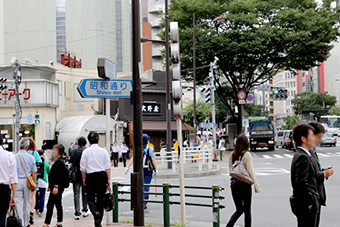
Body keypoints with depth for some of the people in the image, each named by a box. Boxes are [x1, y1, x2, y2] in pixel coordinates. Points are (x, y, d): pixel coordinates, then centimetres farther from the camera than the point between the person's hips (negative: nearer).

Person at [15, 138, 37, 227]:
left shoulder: (15, 157, -5)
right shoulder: (31, 157, 0)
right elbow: (34, 173, 1)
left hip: (17, 180, -2)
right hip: (27, 181, 2)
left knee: (19, 203, -1)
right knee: (27, 203, 12)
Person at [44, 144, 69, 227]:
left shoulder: (60, 162, -16)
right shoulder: (58, 161, 15)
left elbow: (61, 176, -22)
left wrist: (56, 187, -23)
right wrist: (51, 186, 22)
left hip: (57, 187, -11)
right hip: (55, 187, 11)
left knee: (50, 205, -9)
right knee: (58, 205, 13)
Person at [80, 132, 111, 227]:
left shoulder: (86, 152, -4)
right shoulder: (104, 151, -1)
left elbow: (83, 168, -1)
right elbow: (108, 167, -1)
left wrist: (84, 179, 8)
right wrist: (108, 179, 3)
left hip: (90, 176, -1)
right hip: (102, 176, 1)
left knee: (90, 198, 9)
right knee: (100, 199, 10)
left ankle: (95, 212, -21)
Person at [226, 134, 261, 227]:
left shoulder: (232, 155, 4)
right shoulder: (247, 155, -10)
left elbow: (230, 170, 10)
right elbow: (251, 171, -12)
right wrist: (256, 186, -10)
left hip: (234, 184, 5)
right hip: (245, 184, -5)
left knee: (239, 210, 14)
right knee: (247, 210, 8)